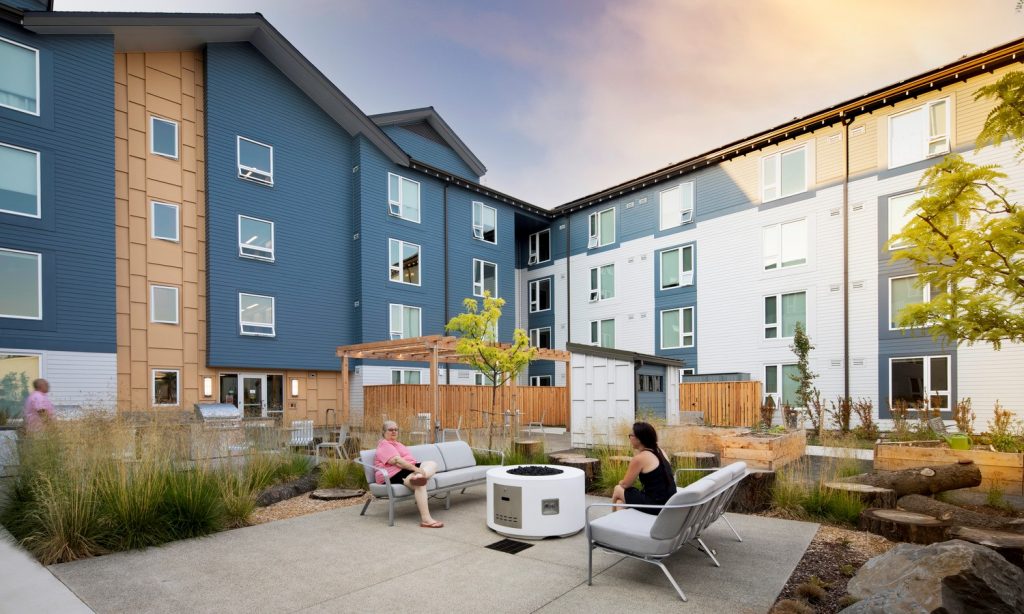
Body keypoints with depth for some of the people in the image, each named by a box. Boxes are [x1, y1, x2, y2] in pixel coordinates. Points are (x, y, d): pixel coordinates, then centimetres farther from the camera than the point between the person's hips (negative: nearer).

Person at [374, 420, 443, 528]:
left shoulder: (397, 443, 29)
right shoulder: (384, 445, -5)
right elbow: (397, 461, -20)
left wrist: (416, 468, 5)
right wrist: (416, 469, -29)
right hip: (393, 475, -10)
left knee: (432, 464, -10)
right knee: (419, 484, -34)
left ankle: (418, 476, -45)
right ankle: (425, 519, -44)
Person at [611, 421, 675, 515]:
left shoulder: (639, 458, -15)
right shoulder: (660, 452, 7)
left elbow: (625, 484, -2)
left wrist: (620, 483, 17)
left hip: (655, 505, -8)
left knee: (618, 489, 15)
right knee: (620, 502, 20)